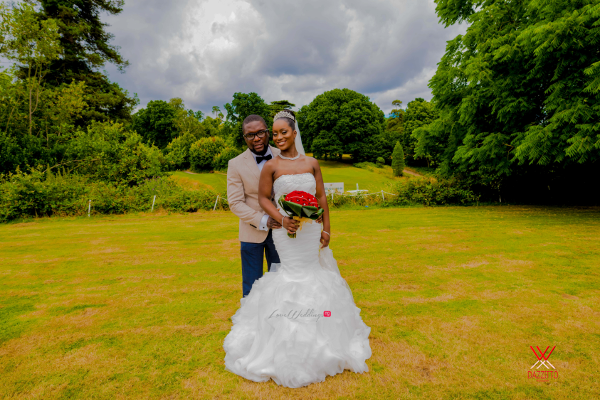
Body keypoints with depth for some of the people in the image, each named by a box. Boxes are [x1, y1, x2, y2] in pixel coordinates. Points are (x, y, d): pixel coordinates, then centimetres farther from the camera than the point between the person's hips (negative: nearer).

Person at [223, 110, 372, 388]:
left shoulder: (312, 163, 2)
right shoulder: (271, 166, -5)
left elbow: (322, 197, 4)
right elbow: (263, 198, -3)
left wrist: (326, 229, 1)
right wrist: (282, 219, -17)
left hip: (312, 230, 3)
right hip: (286, 232, -3)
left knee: (314, 272, 13)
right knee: (293, 274, 4)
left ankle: (318, 340, 37)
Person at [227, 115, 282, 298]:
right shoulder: (236, 164, -6)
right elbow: (235, 203, -9)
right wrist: (263, 221, -21)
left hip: (279, 230, 2)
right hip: (252, 233, -2)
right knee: (251, 288, 11)